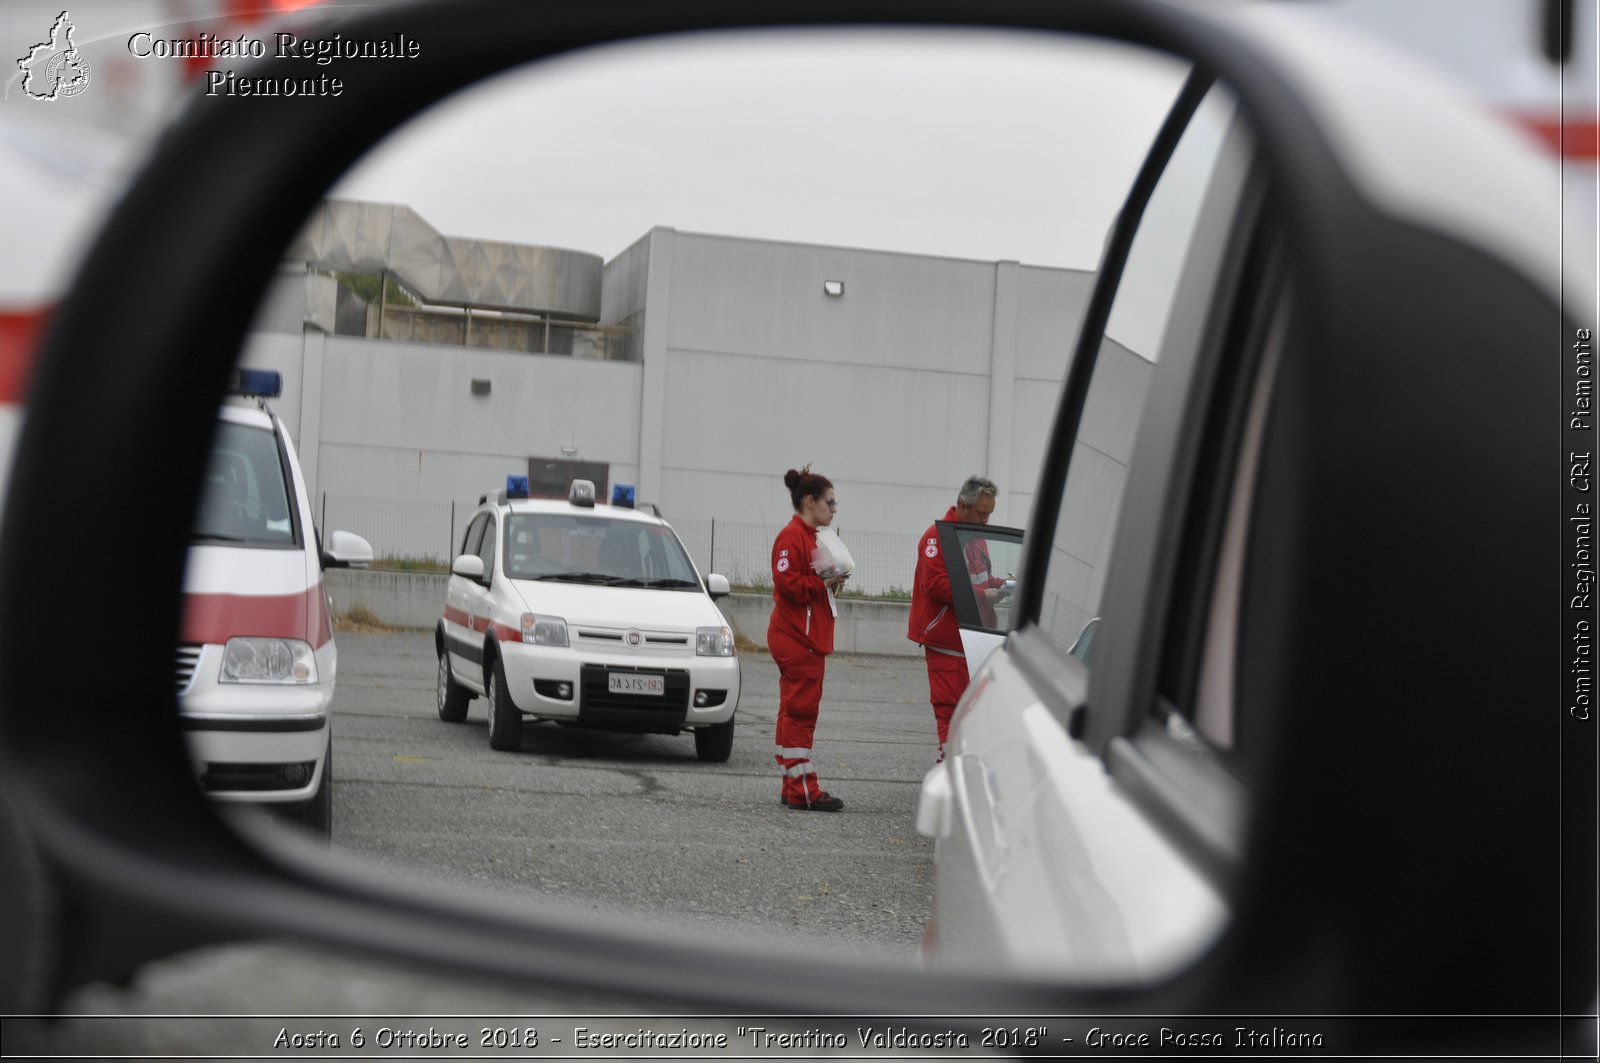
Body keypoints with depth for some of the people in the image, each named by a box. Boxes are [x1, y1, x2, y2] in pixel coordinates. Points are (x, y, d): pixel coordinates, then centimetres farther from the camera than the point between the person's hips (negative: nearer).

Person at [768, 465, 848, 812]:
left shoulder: (810, 536, 19)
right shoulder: (791, 537, -13)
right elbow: (787, 581, -22)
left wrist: (833, 581, 6)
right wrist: (824, 583, -16)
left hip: (809, 637, 11)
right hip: (796, 638, -11)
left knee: (795, 711, 11)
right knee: (800, 710, -8)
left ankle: (793, 786, 16)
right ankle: (802, 789, -6)